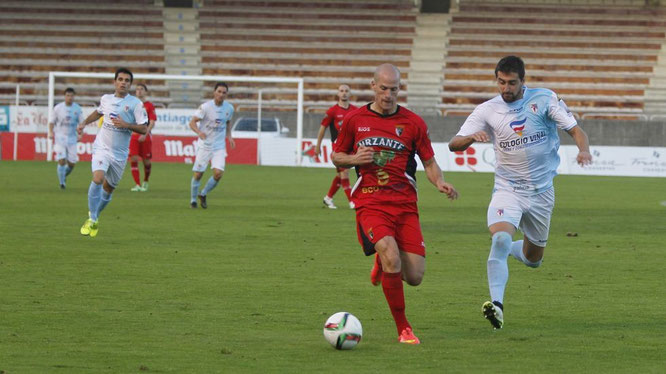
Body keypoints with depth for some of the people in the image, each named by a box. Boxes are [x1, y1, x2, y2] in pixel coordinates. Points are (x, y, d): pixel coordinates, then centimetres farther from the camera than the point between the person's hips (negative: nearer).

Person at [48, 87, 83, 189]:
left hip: (72, 138, 2)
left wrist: (80, 134, -13)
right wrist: (51, 133, -10)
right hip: (60, 137, -2)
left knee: (71, 164, 1)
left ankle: (64, 175, 32)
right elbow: (52, 122, 7)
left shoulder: (77, 109, 2)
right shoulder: (58, 108, -2)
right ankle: (62, 182, -3)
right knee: (62, 160, -16)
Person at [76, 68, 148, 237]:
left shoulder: (135, 104, -6)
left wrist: (125, 124, -21)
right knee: (98, 179, -23)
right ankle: (92, 219, -13)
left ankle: (95, 215, 36)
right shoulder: (106, 99, 5)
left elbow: (143, 129, -8)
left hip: (120, 153, 0)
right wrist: (84, 123, 20)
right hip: (102, 147, 0)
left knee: (108, 188, 10)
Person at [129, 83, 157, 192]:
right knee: (133, 159, -11)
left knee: (146, 161, 4)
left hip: (145, 136, -2)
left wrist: (145, 134, -20)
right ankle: (138, 185, -8)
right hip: (133, 136, 2)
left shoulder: (149, 106, 0)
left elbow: (152, 123, -8)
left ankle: (145, 182, 27)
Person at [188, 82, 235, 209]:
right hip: (204, 145, -3)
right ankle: (193, 199, 21)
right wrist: (199, 132, -33)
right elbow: (192, 122, -13)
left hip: (219, 146, 3)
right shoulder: (205, 107, -13)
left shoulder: (229, 108, 2)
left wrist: (229, 136, 4)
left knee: (218, 173, -12)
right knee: (198, 174, -1)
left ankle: (203, 194, 13)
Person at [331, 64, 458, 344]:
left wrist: (440, 183, -10)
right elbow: (336, 157, 17)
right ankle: (403, 328, -12)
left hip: (405, 205, 2)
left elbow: (430, 163, 11)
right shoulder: (355, 119, 6)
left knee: (414, 277, -6)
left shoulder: (413, 123, 5)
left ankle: (382, 263, 32)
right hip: (370, 203, -2)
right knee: (392, 257, -27)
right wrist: (354, 159, -6)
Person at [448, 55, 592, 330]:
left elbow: (575, 130, -6)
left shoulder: (544, 99, -6)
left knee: (533, 259, 13)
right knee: (500, 239, -29)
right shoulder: (487, 111, -5)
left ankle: (508, 249, 47)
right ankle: (497, 304, -33)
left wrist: (583, 150, -29)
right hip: (507, 190, -1)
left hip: (541, 191, 1)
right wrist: (472, 137, -31)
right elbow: (454, 145, -8)